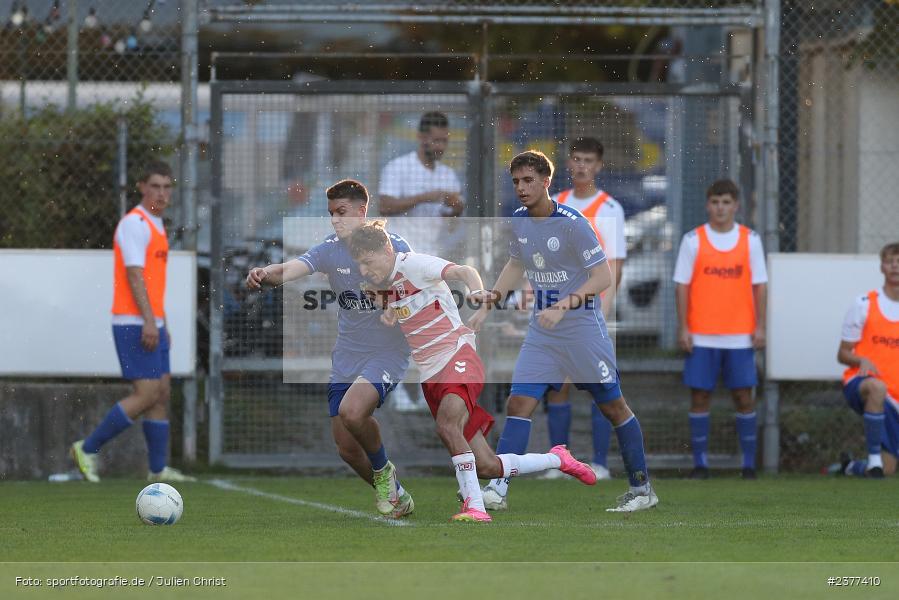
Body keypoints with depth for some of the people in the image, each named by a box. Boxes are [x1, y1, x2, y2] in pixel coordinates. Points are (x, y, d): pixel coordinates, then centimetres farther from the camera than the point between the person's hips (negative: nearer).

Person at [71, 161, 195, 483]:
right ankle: (88, 448, -6)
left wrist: (161, 324, 22)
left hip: (151, 325, 10)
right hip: (133, 324, -10)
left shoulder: (156, 225, 19)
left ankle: (158, 469, 8)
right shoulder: (135, 224, -11)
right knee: (147, 393, -13)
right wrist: (148, 321, -25)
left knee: (162, 393, 6)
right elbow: (134, 274, -19)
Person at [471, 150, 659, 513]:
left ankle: (642, 489, 16)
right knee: (518, 404, -8)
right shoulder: (518, 221, 3)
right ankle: (497, 490, -13)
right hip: (541, 332, 6)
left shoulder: (572, 224, -18)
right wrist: (486, 308, 14)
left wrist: (562, 306, -28)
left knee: (613, 406, 4)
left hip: (582, 328, -6)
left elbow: (603, 276, -19)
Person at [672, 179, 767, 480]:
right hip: (702, 336, 0)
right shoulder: (693, 240, 2)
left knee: (744, 396, 0)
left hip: (740, 335, 0)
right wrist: (683, 328, -5)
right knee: (700, 396, 0)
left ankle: (749, 464, 6)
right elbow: (682, 285, 1)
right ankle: (700, 463, 6)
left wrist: (760, 326, -1)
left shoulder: (750, 239, 5)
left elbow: (759, 285, 6)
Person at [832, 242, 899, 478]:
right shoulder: (864, 305, 0)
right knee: (876, 387, -42)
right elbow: (843, 354, 3)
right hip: (859, 382, -3)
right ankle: (873, 458, -34)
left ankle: (850, 467, 35)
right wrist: (862, 361, -18)